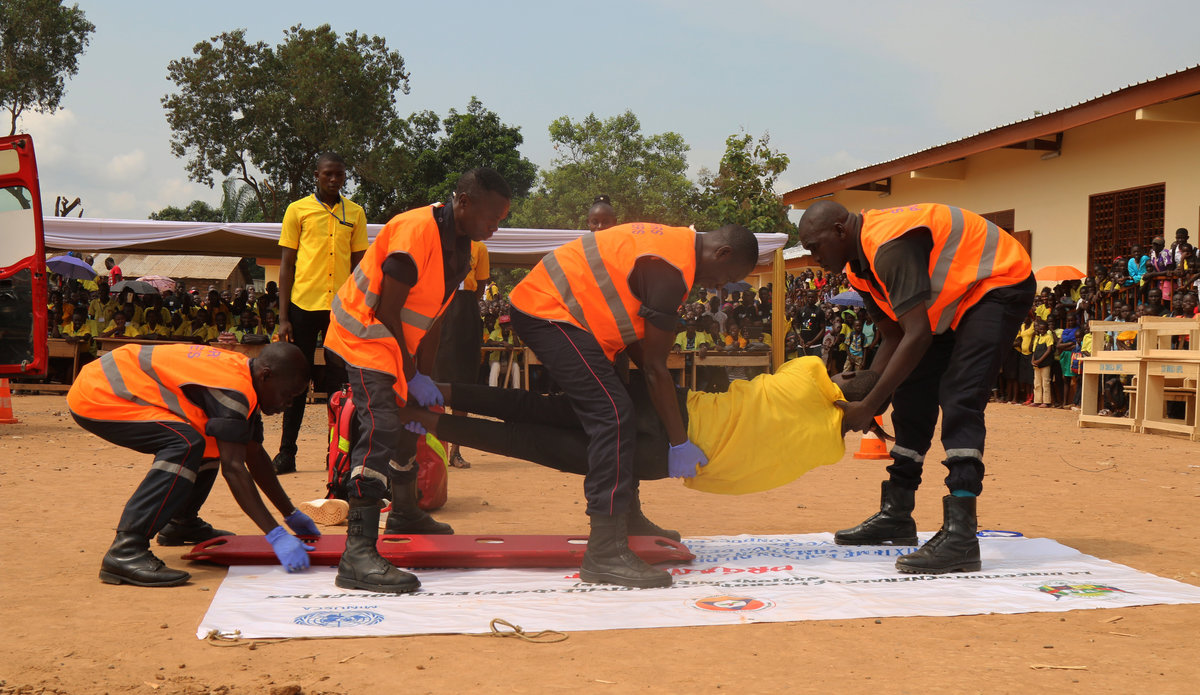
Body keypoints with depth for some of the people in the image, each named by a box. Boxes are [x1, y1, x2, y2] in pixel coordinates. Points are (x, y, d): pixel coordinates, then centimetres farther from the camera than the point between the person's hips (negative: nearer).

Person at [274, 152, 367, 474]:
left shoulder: (355, 213, 9)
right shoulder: (298, 210, 3)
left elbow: (358, 265, 12)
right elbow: (286, 264, 3)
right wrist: (283, 316, -3)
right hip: (303, 303, -1)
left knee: (339, 381, 4)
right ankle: (287, 452, 9)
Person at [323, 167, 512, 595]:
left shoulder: (461, 246, 4)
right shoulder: (417, 231, -26)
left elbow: (432, 320, 8)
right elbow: (386, 312, -25)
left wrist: (424, 378, 3)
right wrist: (413, 377, -19)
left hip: (397, 340, 10)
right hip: (364, 335, -10)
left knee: (408, 421, 23)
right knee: (382, 428, -23)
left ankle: (405, 513, 48)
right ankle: (358, 553, -30)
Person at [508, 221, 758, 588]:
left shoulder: (677, 242, 11)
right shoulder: (669, 271, -20)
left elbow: (634, 337, 14)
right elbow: (655, 366, -18)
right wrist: (680, 443, -12)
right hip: (547, 312, -11)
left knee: (612, 411, 17)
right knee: (611, 414, -18)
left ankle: (626, 518, 29)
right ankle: (605, 555, -20)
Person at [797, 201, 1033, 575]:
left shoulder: (890, 245, -30)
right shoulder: (859, 266, 1)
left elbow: (918, 335, -34)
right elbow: (895, 337, 6)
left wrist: (870, 406, -31)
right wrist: (858, 394, -3)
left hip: (999, 285, -10)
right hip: (955, 300, 10)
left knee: (958, 400, -23)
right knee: (912, 396, 7)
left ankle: (960, 536, -29)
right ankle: (896, 515, 16)